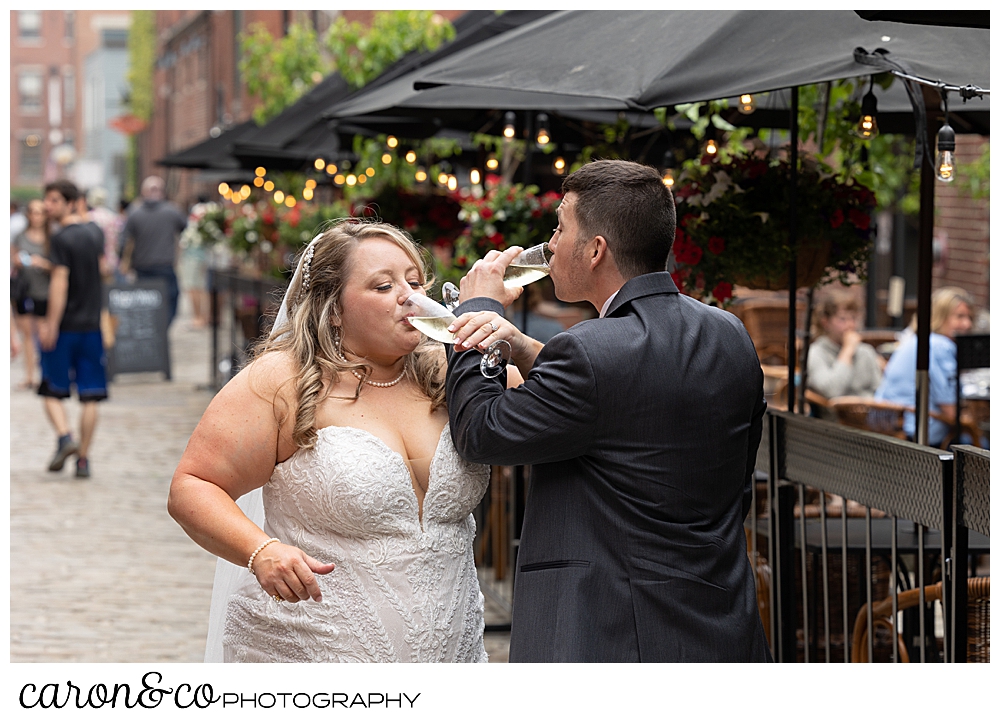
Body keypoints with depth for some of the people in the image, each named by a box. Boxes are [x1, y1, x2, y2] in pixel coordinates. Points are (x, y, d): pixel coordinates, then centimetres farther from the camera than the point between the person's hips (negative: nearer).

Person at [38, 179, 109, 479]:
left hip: (64, 326, -5)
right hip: (91, 324, 5)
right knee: (89, 396, 4)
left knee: (52, 391, 6)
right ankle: (83, 457, 5)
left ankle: (65, 437, -15)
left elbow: (60, 283, -16)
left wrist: (51, 324, -15)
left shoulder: (61, 239, -11)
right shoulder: (94, 237, 9)